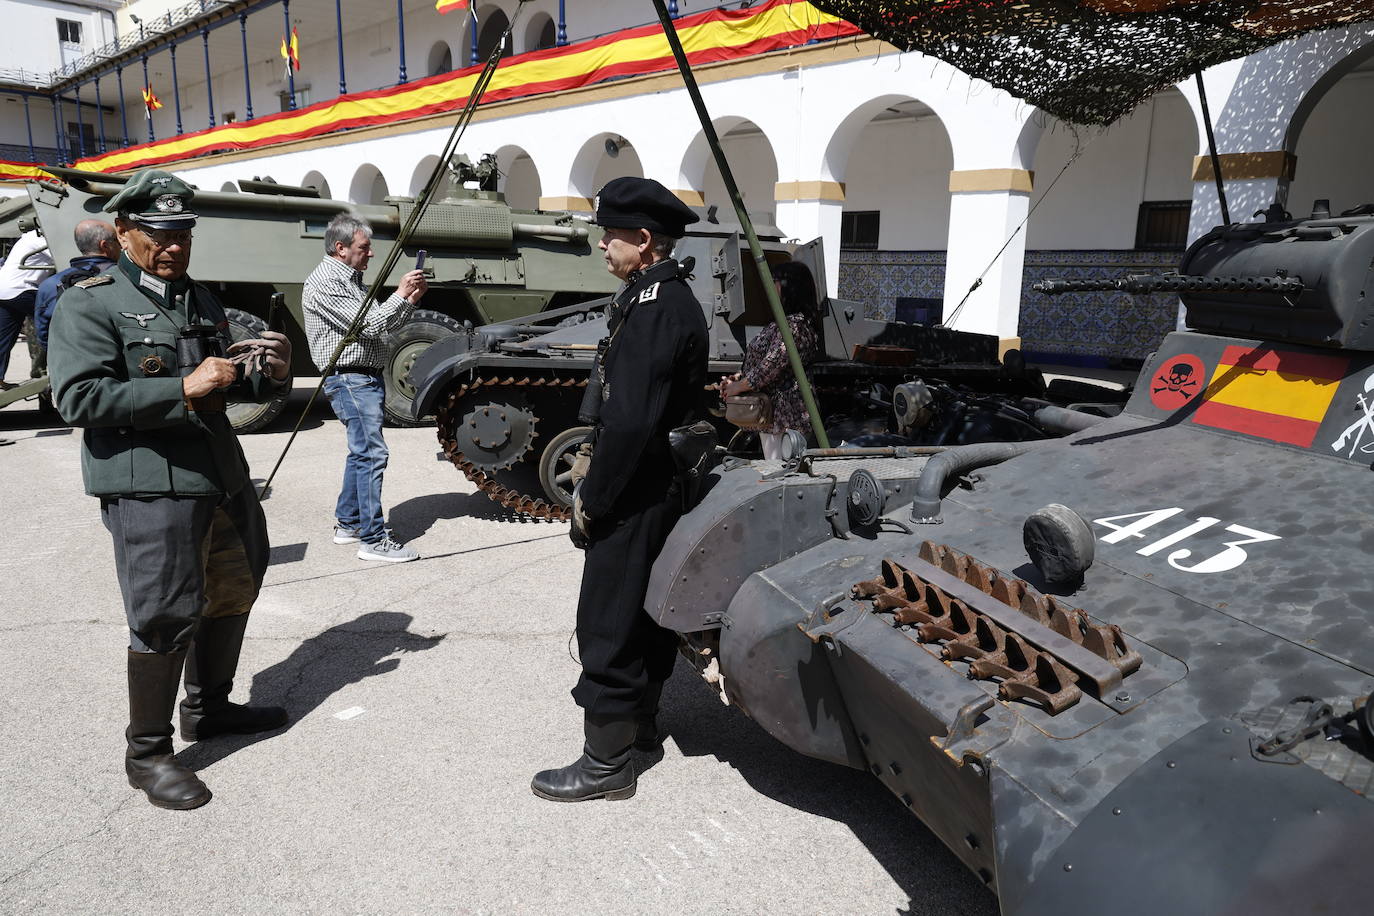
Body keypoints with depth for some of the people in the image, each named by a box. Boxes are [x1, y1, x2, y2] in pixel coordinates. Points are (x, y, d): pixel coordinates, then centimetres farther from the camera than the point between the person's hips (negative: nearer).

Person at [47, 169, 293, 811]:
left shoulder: (201, 300, 18)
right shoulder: (88, 305, -4)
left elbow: (233, 388, 24)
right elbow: (79, 398, -17)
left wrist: (267, 373, 1)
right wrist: (183, 390, -22)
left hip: (223, 479, 8)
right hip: (148, 488, -8)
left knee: (234, 591, 18)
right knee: (165, 618, -5)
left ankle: (209, 709, 39)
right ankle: (146, 754, 14)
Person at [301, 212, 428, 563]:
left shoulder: (352, 279, 18)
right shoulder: (324, 283, -12)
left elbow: (384, 327, 20)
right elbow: (367, 326, -20)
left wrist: (411, 301, 7)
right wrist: (401, 294, -14)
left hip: (369, 377, 10)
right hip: (349, 379, -10)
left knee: (362, 452, 15)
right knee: (371, 453, -13)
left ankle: (347, 523, 26)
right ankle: (374, 540, -11)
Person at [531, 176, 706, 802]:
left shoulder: (652, 307, -21)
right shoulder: (674, 297, 11)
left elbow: (630, 421, -28)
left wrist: (593, 497, -16)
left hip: (632, 498, -11)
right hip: (661, 486, 11)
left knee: (608, 624, -1)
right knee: (646, 610, 21)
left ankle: (606, 763, 11)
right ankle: (640, 719, 39)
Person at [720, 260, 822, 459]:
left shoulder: (795, 324, -17)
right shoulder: (784, 322, 16)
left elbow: (772, 366, -22)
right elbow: (762, 360, 20)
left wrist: (738, 386, -11)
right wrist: (737, 377, 6)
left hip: (785, 413, -11)